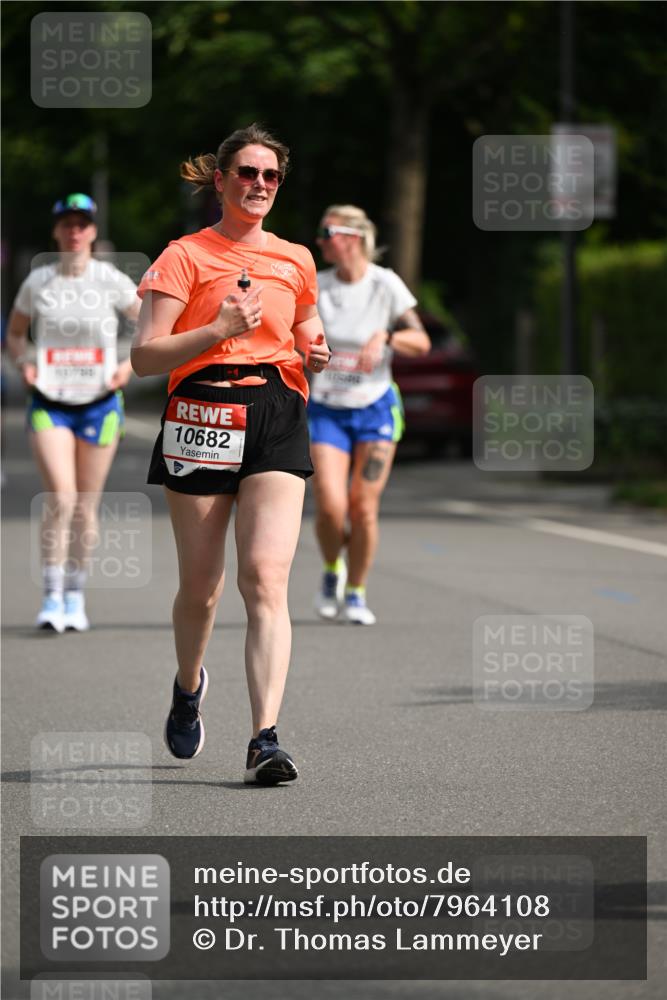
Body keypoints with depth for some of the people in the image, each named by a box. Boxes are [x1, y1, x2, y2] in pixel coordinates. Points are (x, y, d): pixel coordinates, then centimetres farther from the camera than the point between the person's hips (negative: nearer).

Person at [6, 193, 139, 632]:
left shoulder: (112, 281, -3)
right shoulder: (37, 282, 1)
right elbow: (15, 333, 15)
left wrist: (130, 366, -7)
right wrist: (24, 362, -4)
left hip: (99, 403, 0)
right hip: (49, 403, 0)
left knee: (86, 506, 5)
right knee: (60, 497, -16)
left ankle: (75, 599, 19)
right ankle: (52, 598, -9)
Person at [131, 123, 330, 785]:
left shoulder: (296, 261, 15)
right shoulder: (185, 257, 3)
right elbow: (144, 356, -5)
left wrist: (315, 355, 7)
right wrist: (219, 329, -17)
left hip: (278, 418, 2)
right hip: (202, 414, -2)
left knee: (265, 577, -15)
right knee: (200, 586, 5)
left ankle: (265, 740, -22)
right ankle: (189, 685, 39)